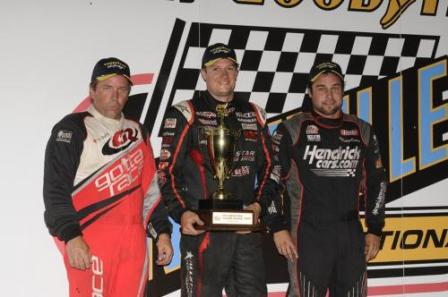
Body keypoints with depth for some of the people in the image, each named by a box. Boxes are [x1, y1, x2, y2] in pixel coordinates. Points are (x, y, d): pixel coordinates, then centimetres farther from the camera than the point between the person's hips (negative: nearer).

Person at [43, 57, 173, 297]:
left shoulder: (137, 133, 19)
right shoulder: (71, 130, 0)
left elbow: (150, 189, 21)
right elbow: (55, 189, -8)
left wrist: (162, 231, 13)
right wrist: (71, 236, -17)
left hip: (133, 240, 6)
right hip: (89, 239, -6)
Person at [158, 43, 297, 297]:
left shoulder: (254, 116, 16)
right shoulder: (185, 114, 1)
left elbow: (268, 171, 16)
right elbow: (168, 170, -3)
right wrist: (181, 212, -16)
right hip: (201, 228, -4)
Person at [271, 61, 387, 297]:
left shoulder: (362, 131, 10)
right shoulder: (292, 130, -2)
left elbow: (376, 182, 16)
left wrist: (375, 230, 11)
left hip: (352, 235, 4)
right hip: (308, 236, -4)